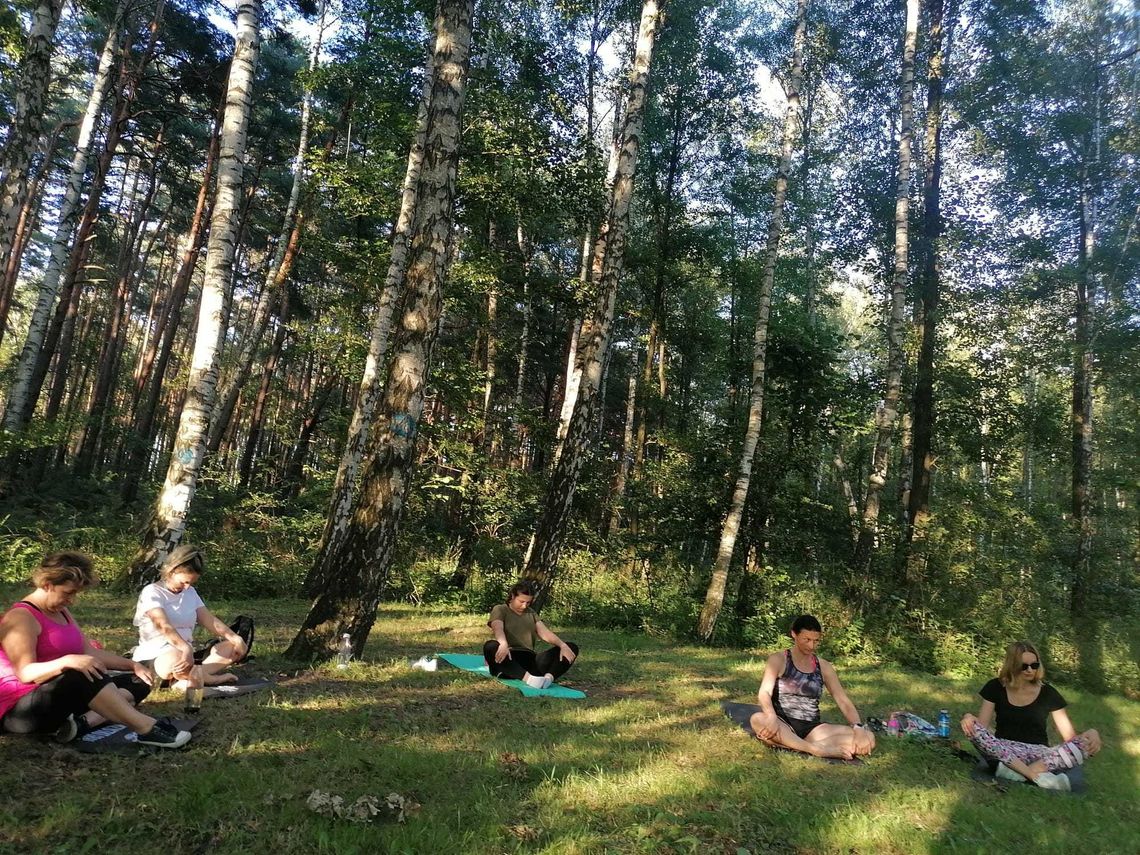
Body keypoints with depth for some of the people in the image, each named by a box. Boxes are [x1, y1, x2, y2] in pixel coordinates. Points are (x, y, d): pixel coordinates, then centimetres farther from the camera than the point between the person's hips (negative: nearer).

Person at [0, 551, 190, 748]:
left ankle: (84, 721, -29)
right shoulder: (21, 617, -13)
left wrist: (133, 665, 3)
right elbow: (26, 673, -24)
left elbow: (89, 651, 13)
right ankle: (146, 728, -36)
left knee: (137, 682, -1)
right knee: (85, 675, -37)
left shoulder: (61, 612, 15)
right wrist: (68, 661, -41)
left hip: (63, 700, 9)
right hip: (20, 711, -9)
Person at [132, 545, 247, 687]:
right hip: (154, 658, -7)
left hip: (186, 653, 7)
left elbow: (209, 620, 6)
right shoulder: (152, 592, -7)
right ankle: (213, 678, -19)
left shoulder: (190, 592, 16)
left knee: (234, 647, -12)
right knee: (176, 658, -42)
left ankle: (188, 679, -31)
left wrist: (235, 638, -12)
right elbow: (163, 626, -25)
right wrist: (187, 648, -42)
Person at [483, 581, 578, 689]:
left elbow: (544, 632, 8)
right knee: (490, 647, -38)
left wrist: (562, 645, -12)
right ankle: (528, 678, -52)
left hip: (530, 660, 5)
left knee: (572, 647, -11)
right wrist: (504, 644, -38)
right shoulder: (500, 610, 7)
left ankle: (549, 677, -40)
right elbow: (498, 629, -15)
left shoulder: (531, 613, 22)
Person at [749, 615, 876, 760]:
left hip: (812, 728, 4)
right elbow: (764, 693, -14)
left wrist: (858, 728, -14)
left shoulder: (824, 666, 10)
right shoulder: (778, 660, -2)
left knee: (868, 739, -18)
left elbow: (843, 701, 6)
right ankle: (817, 749, -33)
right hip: (783, 726, -4)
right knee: (758, 720, -39)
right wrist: (772, 718, -35)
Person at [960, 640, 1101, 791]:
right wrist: (969, 717, -27)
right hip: (1004, 751, -1)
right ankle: (1036, 775, -37)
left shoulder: (1048, 693, 4)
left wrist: (1091, 735, -22)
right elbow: (982, 725, -3)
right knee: (971, 725, -31)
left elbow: (1070, 736, 1)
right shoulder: (996, 687, 2)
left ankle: (1016, 770, -35)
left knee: (1087, 744, -25)